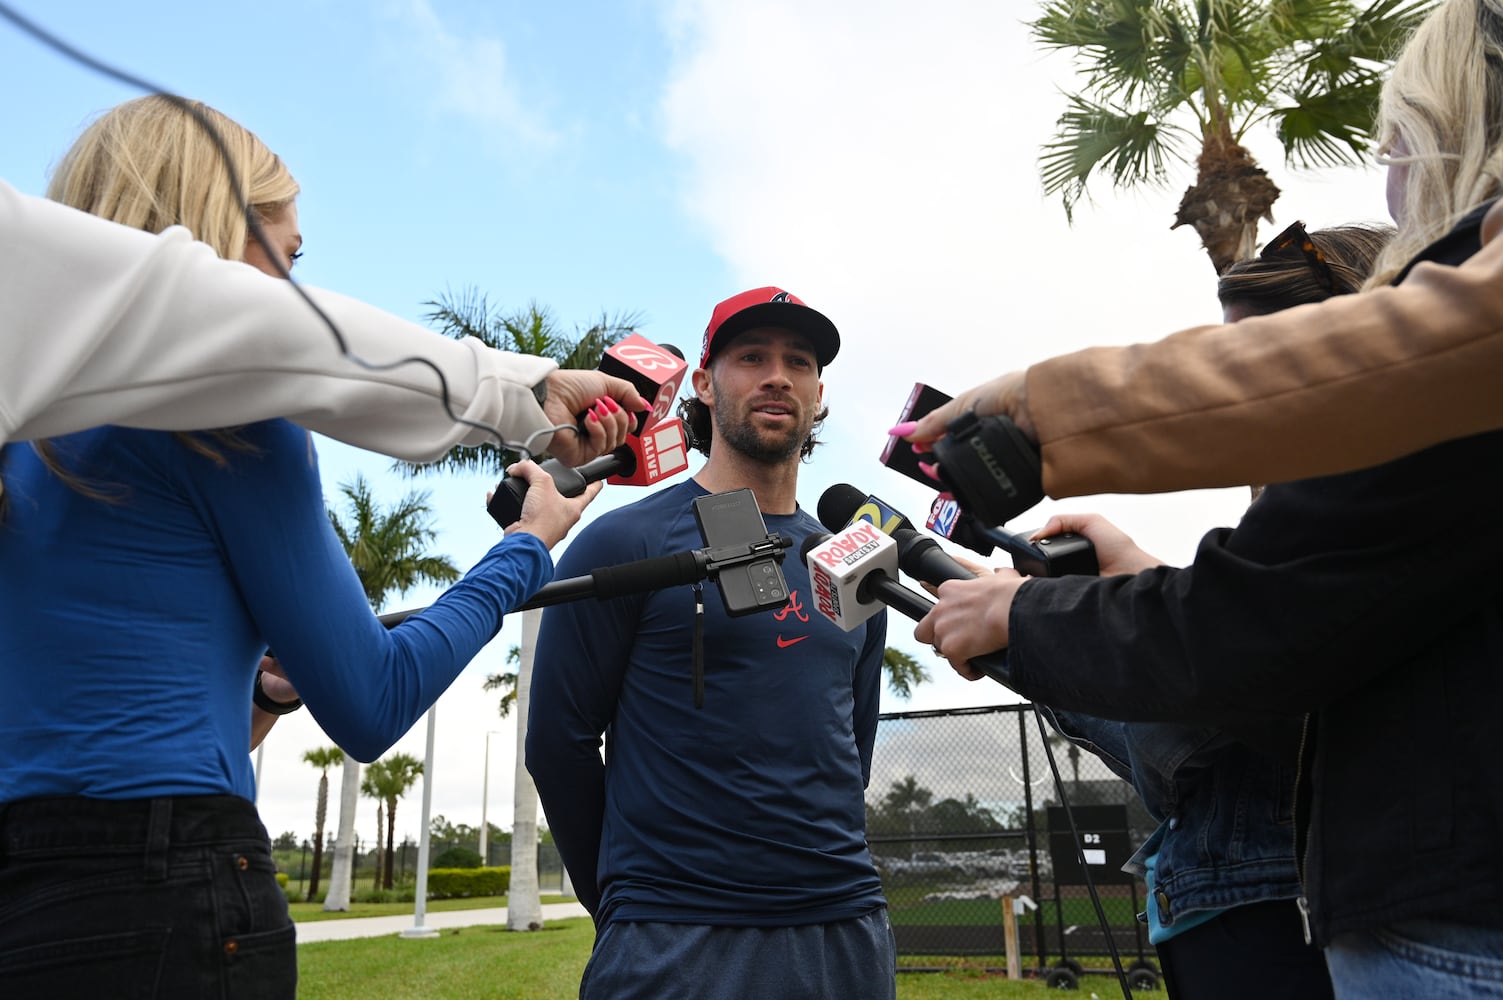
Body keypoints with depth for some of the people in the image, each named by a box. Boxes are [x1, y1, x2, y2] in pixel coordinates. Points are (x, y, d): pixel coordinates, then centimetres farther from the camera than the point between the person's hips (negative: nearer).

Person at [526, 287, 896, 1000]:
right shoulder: (625, 543, -7)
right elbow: (557, 744, -5)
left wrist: (816, 872, 14)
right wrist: (623, 901, 4)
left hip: (848, 931, 5)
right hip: (675, 942, -5)